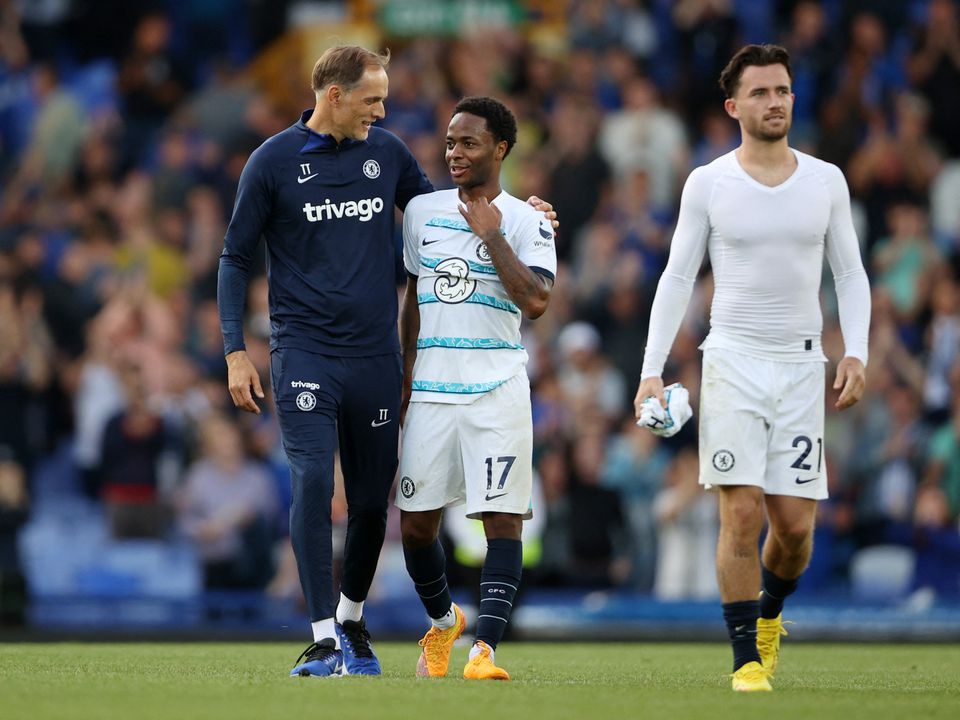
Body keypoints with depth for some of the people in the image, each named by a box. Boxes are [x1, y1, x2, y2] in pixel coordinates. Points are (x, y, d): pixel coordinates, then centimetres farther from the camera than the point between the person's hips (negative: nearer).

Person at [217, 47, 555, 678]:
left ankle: (352, 620, 30)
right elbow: (237, 258, 4)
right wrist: (236, 351, -3)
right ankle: (324, 641, -15)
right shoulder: (274, 162, -1)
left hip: (376, 355, 3)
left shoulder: (388, 152, 8)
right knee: (313, 484, -17)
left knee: (372, 500, 7)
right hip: (304, 352, -3)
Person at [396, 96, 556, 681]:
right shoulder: (422, 211, 12)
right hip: (431, 387, 4)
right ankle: (443, 620, 30)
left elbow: (536, 301, -14)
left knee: (502, 518, -11)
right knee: (416, 523, 5)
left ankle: (485, 649, -15)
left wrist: (492, 236, -13)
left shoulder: (527, 222, 0)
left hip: (496, 388, -4)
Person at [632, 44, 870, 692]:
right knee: (742, 515, -11)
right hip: (733, 362, -2)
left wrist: (856, 353, -2)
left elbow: (851, 273, 11)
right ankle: (747, 659, -5)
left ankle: (769, 613, 30)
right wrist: (653, 369, -4)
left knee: (795, 523, 0)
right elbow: (677, 278, 4)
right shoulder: (708, 184, 1)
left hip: (801, 365, 2)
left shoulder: (826, 180, 6)